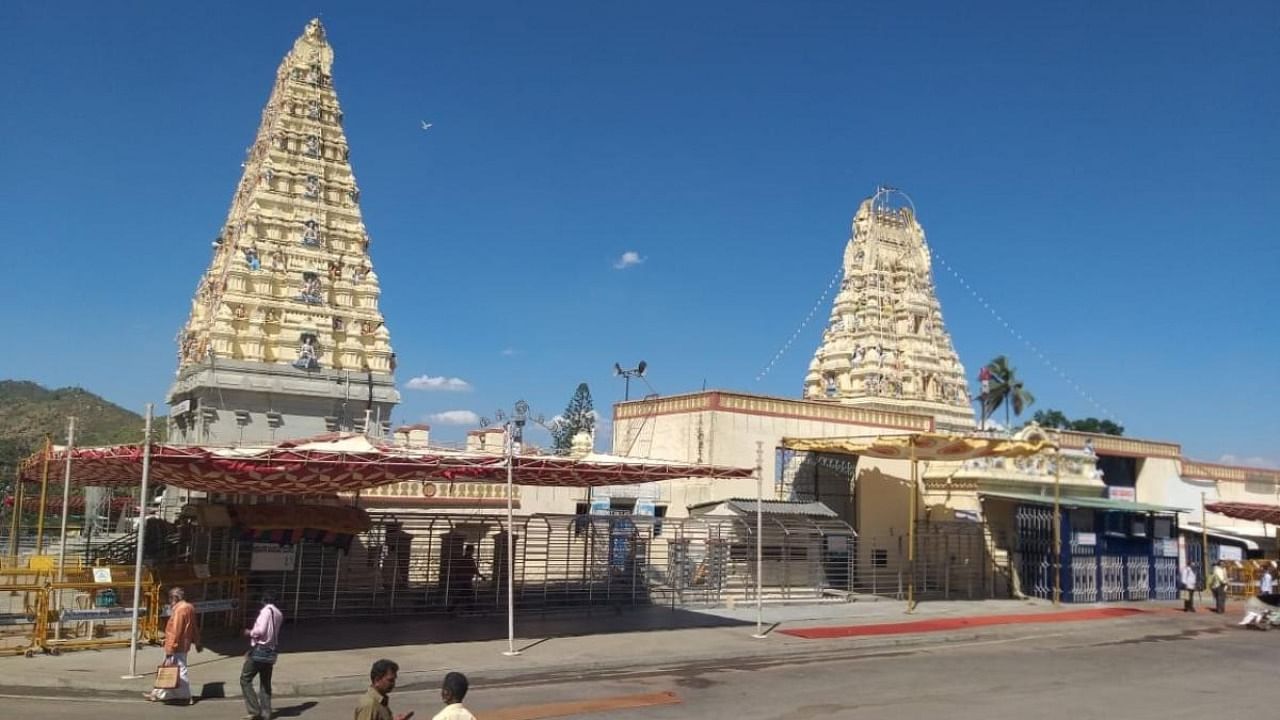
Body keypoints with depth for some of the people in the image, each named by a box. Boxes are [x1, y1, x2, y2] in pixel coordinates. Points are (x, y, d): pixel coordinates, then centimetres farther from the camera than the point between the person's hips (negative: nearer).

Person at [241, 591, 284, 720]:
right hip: (271, 652, 8)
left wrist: (250, 632, -3)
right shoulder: (279, 614, 12)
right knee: (265, 683, 14)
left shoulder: (266, 611, -12)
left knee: (245, 679, 1)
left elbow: (260, 630, -22)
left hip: (260, 650, -8)